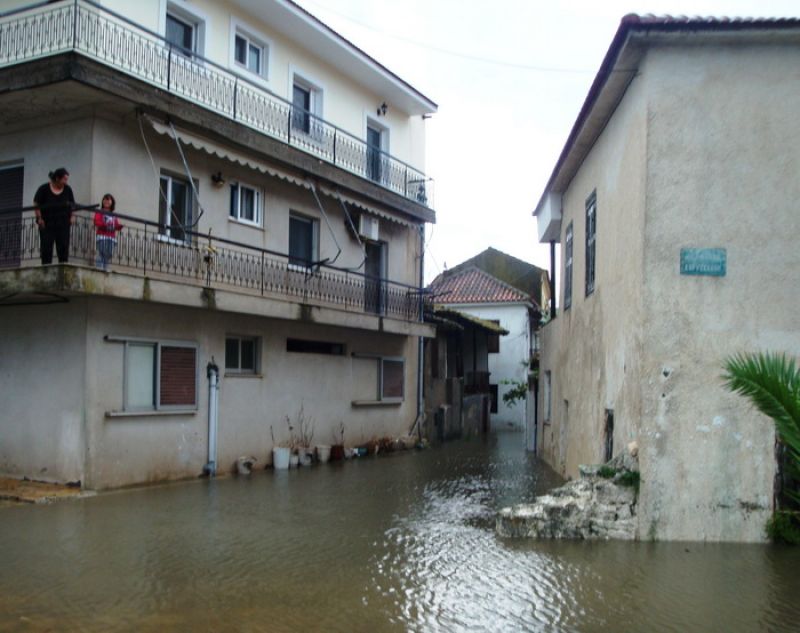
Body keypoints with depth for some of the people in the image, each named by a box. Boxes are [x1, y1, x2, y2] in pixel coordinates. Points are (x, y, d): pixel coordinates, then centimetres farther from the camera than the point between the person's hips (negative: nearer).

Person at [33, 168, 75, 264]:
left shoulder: (68, 189, 5)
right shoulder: (44, 189, -4)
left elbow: (72, 205, 13)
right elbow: (36, 204, -2)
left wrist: (72, 216, 1)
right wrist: (39, 218, -9)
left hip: (63, 223, 3)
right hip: (47, 224, -2)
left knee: (64, 247, 0)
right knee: (46, 247, 0)